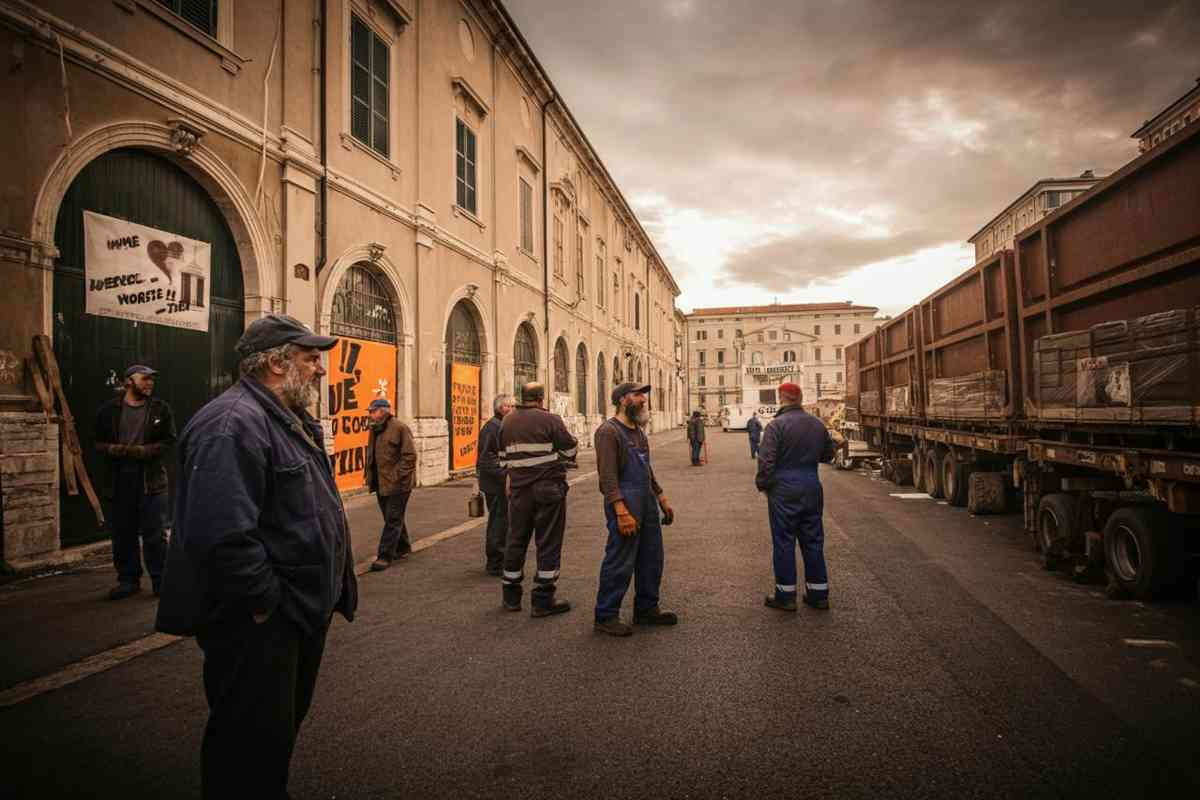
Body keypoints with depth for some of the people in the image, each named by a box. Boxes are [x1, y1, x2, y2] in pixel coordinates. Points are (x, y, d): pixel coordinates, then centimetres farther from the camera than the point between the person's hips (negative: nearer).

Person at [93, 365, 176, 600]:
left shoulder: (160, 409, 2)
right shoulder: (109, 410, 6)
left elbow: (168, 442, -4)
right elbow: (99, 443, 6)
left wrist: (140, 451, -16)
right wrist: (115, 450, -14)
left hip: (151, 481, -2)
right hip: (118, 482, 2)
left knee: (155, 535, 0)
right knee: (122, 534, 10)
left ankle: (160, 581, 10)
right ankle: (128, 580, 23)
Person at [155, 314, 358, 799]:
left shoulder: (290, 421, 11)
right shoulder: (232, 424, -23)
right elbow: (225, 534, -32)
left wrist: (324, 592, 15)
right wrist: (266, 603, -22)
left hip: (302, 610, 10)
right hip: (259, 623, -10)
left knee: (285, 720, 25)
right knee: (254, 739, 7)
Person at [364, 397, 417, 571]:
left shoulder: (400, 428, -13)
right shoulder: (375, 430, 12)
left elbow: (410, 455, -16)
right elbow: (370, 454, 23)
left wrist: (397, 476, -19)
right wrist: (368, 474, 12)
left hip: (397, 484, -8)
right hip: (380, 483, 8)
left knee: (393, 520, -4)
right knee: (392, 518, 17)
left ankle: (385, 556, -2)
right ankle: (403, 548, 32)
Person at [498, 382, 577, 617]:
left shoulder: (507, 422, 9)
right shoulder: (550, 420, -10)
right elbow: (571, 449, -6)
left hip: (519, 489, 6)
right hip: (549, 488, -5)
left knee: (516, 540, 15)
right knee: (548, 542, 2)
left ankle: (511, 597, 25)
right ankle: (542, 600, 5)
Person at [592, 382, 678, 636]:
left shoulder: (638, 430, 17)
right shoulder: (608, 431, -12)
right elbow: (608, 475, -19)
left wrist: (662, 499, 19)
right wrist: (622, 512, -25)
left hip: (647, 503, 9)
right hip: (624, 504, -9)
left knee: (651, 560, 15)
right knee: (620, 563, -2)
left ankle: (646, 609, 29)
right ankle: (605, 616, 11)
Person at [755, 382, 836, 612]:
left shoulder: (777, 425, -13)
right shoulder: (818, 424, 6)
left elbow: (766, 460, -17)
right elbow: (828, 455, 19)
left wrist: (762, 484, -3)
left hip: (784, 489, -5)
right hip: (812, 487, 6)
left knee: (784, 541, 4)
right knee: (813, 540, 13)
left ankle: (785, 595, 10)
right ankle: (818, 594, 21)